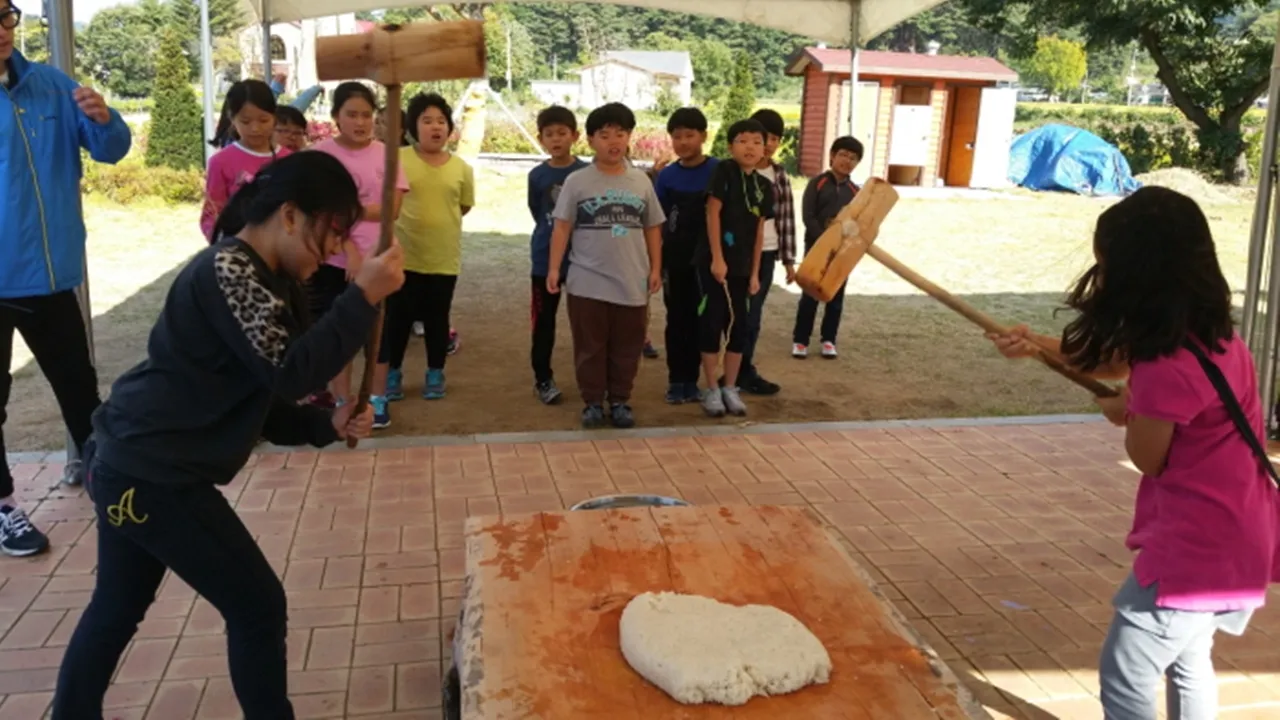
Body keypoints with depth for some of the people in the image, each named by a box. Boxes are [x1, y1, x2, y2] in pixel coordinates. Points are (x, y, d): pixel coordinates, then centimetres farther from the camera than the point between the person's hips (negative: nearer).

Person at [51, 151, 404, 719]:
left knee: (117, 609, 23)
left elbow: (257, 399, 14)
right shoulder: (228, 269, -18)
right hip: (155, 477, -10)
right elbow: (289, 372, -26)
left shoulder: (256, 275, 13)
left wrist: (326, 425, 2)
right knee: (257, 606, 0)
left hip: (133, 466, 10)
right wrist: (363, 298, -24)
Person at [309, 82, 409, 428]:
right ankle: (343, 401, 19)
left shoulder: (385, 153, 1)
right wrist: (351, 251, -18)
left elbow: (392, 209, -7)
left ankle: (376, 398, 23)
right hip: (335, 260, -1)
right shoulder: (321, 153, -5)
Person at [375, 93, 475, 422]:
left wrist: (437, 220, 6)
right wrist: (411, 220, -3)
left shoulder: (461, 168, 0)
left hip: (444, 259, 1)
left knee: (437, 319, 12)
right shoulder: (398, 159, -7)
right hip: (403, 256, -1)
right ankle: (392, 373, 24)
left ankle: (435, 373, 28)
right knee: (397, 318, 8)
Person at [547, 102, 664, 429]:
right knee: (590, 346, 6)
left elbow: (653, 229, 10)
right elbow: (562, 227, -3)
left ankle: (620, 400, 22)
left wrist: (655, 268, 6)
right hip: (587, 282, -2)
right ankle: (593, 401, 18)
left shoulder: (641, 181, 6)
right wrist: (554, 268, -9)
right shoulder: (577, 182, -2)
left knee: (626, 347, 10)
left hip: (631, 282, 2)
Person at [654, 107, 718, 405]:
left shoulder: (718, 171, -5)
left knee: (699, 319, 7)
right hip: (675, 261, 2)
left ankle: (692, 379, 17)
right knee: (677, 320, 8)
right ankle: (676, 380, 16)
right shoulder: (667, 175, 2)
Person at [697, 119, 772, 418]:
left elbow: (759, 231, 10)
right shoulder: (725, 171, -7)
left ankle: (730, 388, 19)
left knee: (739, 326, 8)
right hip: (715, 261, -5)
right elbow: (713, 214, -11)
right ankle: (711, 390, 10)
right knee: (712, 323, 0)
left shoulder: (764, 186, 8)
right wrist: (717, 258, -16)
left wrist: (755, 273, 8)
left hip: (742, 266, 5)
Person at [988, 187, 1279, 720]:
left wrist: (1126, 413, 7)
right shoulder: (1209, 333, 3)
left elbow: (1148, 458, -12)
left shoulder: (1168, 367, -27)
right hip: (1236, 542, 10)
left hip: (1195, 551, -10)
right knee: (1188, 661, 29)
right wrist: (1038, 346, 11)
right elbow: (1120, 362, 18)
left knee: (1124, 675, 5)